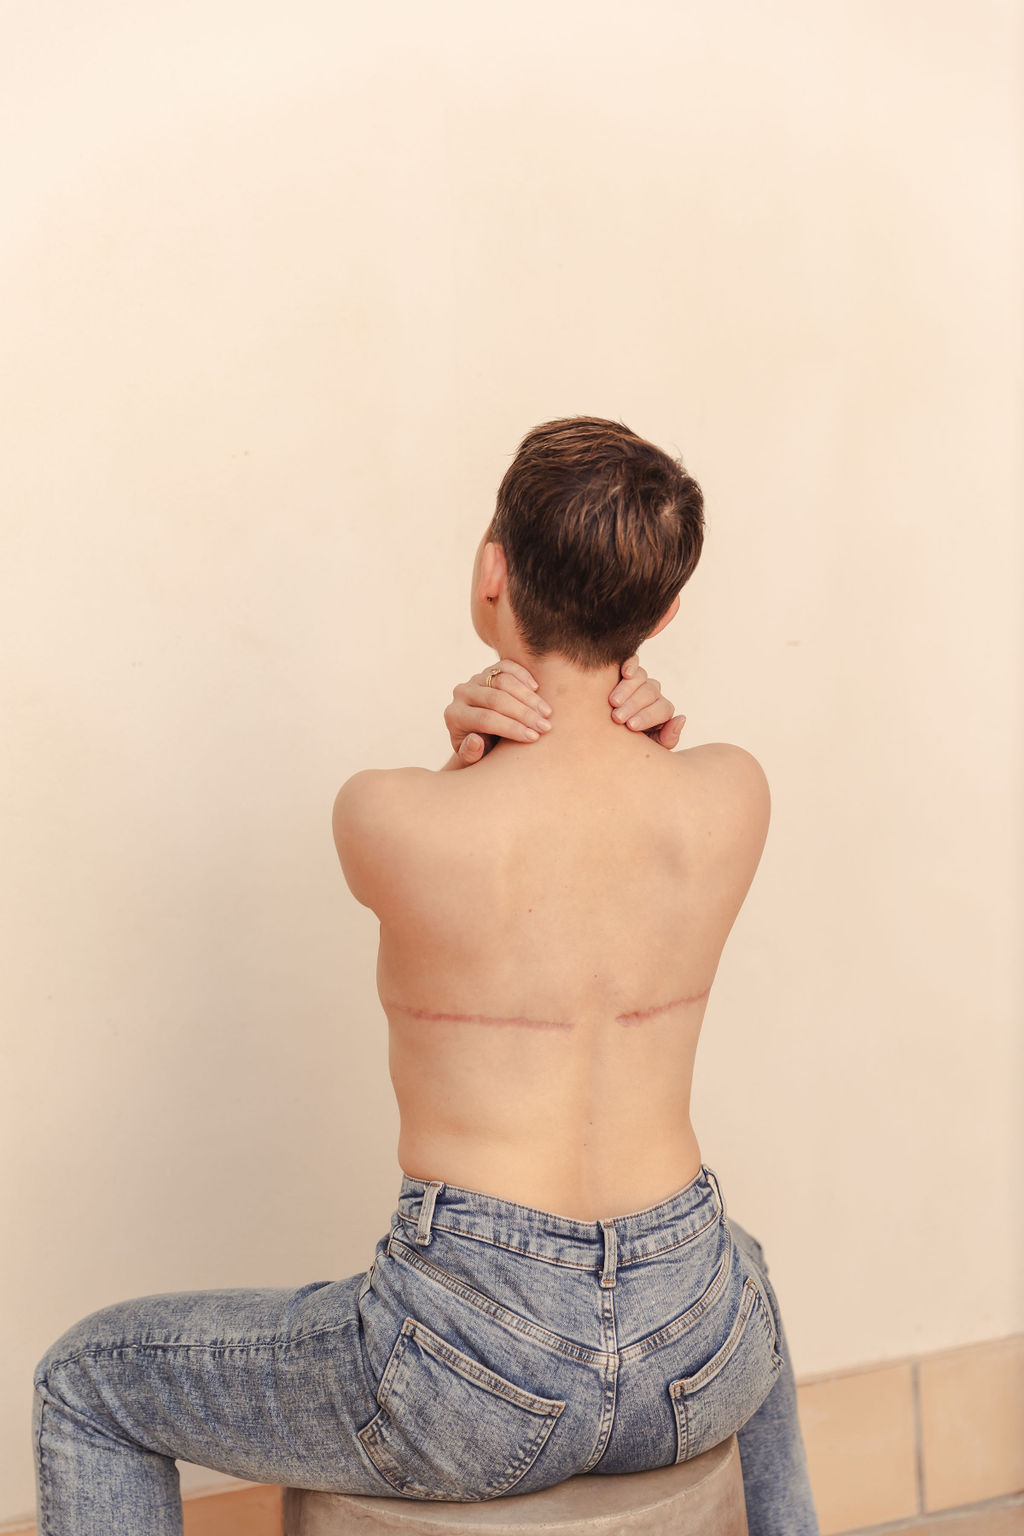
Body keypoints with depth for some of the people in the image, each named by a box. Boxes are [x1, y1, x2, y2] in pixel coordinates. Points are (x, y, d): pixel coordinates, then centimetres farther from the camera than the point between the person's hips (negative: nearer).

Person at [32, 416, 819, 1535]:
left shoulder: (384, 820, -16)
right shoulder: (734, 795, -7)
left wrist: (473, 755, -7)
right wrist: (644, 737, -2)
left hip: (479, 1368, -4)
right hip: (690, 1365, 5)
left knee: (86, 1382, 20)